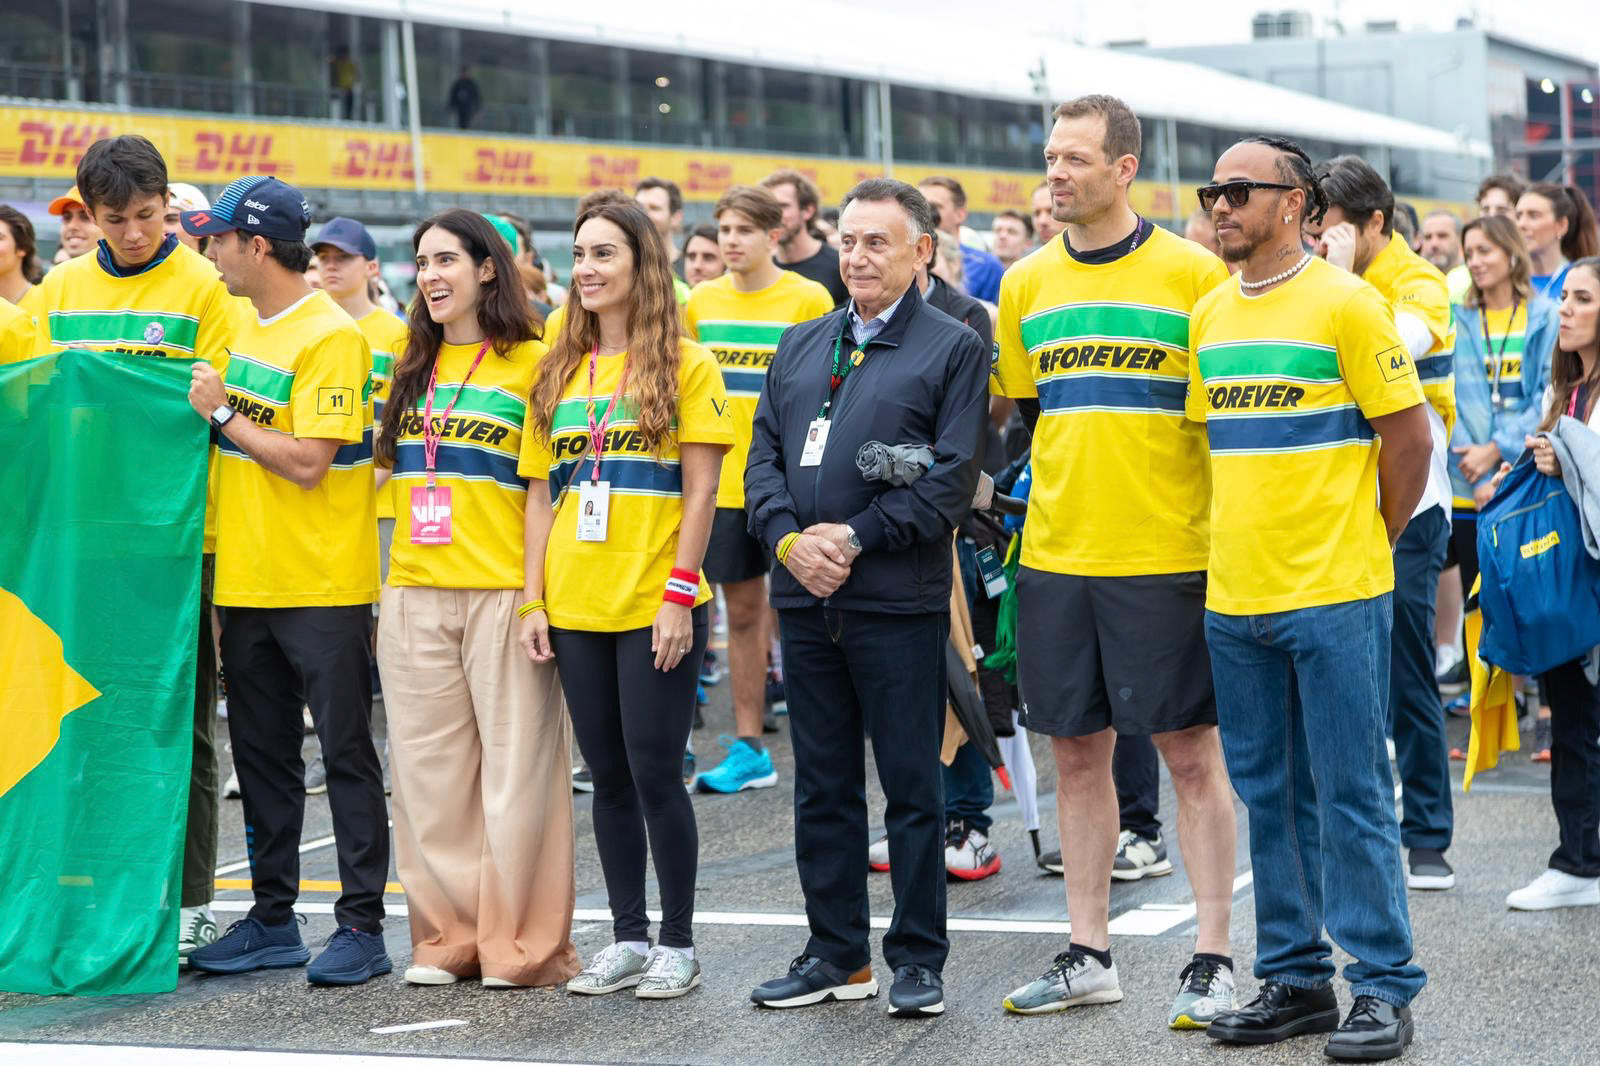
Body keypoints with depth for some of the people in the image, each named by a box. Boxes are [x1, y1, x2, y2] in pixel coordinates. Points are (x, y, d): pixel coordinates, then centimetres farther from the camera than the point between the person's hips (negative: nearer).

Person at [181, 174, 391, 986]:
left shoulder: (330, 338, -15)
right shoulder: (247, 329, 11)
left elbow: (306, 463, -21)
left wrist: (222, 410, -14)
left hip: (322, 584, -8)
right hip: (248, 580, 8)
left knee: (345, 751, -1)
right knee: (261, 752, 12)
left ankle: (362, 925, 3)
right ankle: (272, 919, 21)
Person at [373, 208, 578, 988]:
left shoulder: (532, 363, -2)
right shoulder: (411, 365, 15)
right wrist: (382, 585, 14)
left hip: (503, 592, -5)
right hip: (414, 594, 5)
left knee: (516, 766, -2)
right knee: (429, 769, 7)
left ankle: (518, 943, 5)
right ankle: (447, 934, 15)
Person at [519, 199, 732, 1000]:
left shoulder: (683, 364, -2)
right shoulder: (559, 372, 12)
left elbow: (701, 490, -6)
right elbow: (540, 492, 12)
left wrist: (681, 593, -13)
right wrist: (533, 598, 5)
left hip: (655, 607, -5)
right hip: (576, 606, 5)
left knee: (656, 774, -3)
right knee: (608, 777, 10)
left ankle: (677, 944, 8)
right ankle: (627, 938, 19)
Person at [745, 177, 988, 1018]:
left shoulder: (953, 348, 0)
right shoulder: (800, 347, 17)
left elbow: (954, 475, -9)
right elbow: (763, 453, 12)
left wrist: (856, 535, -14)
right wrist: (789, 538, -6)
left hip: (898, 601, -5)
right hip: (806, 600, 5)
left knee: (911, 788, 0)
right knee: (823, 785, 10)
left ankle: (918, 960, 8)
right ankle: (836, 953, 19)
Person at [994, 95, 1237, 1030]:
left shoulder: (1195, 273, -4)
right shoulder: (1026, 287, 8)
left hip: (1167, 557, -4)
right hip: (1056, 556, 5)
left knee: (1193, 752, 0)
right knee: (1077, 751, 10)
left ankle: (1215, 958, 7)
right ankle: (1090, 955, 20)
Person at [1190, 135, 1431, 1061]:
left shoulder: (1346, 302, -7)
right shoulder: (1208, 315, 10)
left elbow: (1409, 433, -5)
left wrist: (1372, 543, 0)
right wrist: (1236, 538, 11)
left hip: (1334, 597, -6)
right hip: (1236, 597, 6)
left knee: (1351, 794, -2)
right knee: (1270, 794, 11)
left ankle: (1385, 986, 6)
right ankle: (1294, 977, 20)